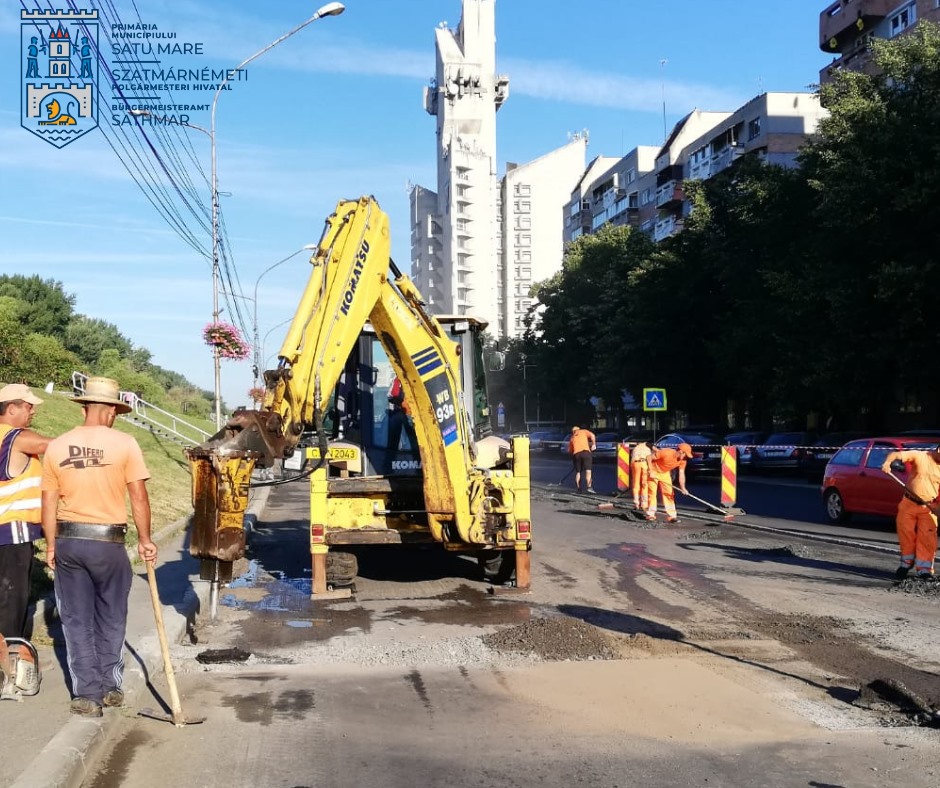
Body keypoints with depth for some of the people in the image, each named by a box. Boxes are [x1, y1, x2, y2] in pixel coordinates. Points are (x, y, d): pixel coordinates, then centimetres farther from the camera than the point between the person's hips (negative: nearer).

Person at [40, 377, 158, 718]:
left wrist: (52, 546, 12)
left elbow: (49, 503, 3)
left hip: (68, 540, 2)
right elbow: (139, 497, -8)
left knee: (77, 620, 11)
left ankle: (88, 695, 14)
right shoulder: (124, 443, -9)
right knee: (111, 618, 16)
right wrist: (145, 540, 2)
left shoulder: (56, 446, -1)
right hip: (108, 541, -2)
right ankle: (111, 687, 24)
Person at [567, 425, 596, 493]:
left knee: (578, 472, 13)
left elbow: (569, 450, 21)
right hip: (585, 452, -3)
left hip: (576, 454, 3)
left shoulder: (572, 438, 26)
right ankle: (589, 487, -20)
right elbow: (592, 435, 0)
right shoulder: (584, 431, 19)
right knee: (588, 471, -7)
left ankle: (578, 488, 11)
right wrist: (593, 444, 7)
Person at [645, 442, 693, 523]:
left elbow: (681, 474, -12)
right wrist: (651, 471, -26)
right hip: (654, 472, -5)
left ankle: (671, 515, -4)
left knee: (669, 493, -3)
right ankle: (650, 514, 5)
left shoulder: (683, 460, -15)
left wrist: (682, 488, -24)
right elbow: (650, 457, -24)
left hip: (665, 474, 5)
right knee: (652, 492, -5)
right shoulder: (666, 452, -33)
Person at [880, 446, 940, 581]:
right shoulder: (920, 456, -8)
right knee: (906, 535, 6)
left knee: (927, 539, -4)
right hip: (908, 504, -1)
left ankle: (924, 569, 3)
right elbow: (896, 454, -17)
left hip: (928, 508, 1)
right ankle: (906, 563, 26)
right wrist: (888, 462, -37)